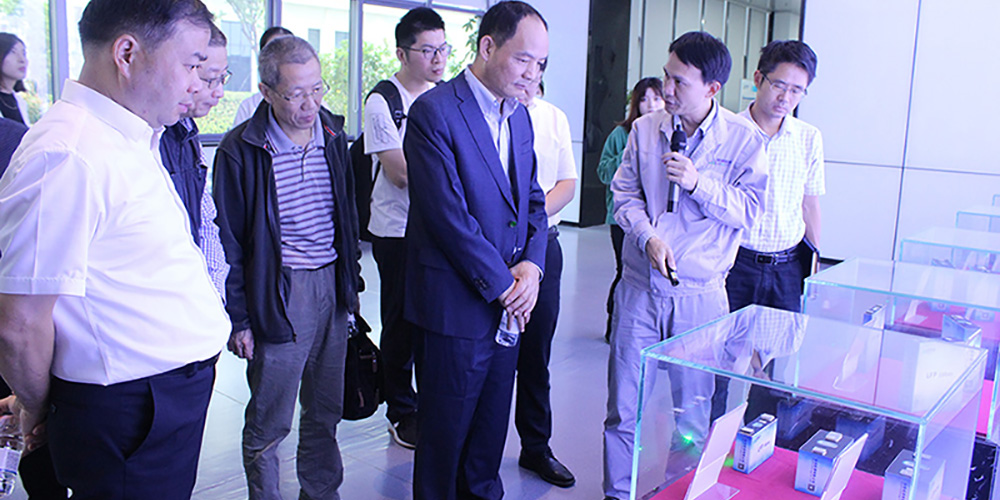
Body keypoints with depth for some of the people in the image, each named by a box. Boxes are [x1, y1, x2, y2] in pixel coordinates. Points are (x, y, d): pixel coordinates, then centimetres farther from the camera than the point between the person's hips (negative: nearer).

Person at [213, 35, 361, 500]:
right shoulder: (241, 150, -10)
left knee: (326, 410, 16)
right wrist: (238, 319, -7)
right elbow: (230, 242, -6)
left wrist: (350, 282, 14)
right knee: (268, 420, 6)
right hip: (279, 296, -5)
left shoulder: (333, 135, 6)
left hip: (332, 286, 5)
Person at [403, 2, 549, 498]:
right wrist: (503, 283, -15)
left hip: (508, 305, 7)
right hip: (456, 305, -7)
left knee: (491, 426, 21)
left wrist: (531, 264, -5)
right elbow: (449, 215, -21)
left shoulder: (519, 115, 9)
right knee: (444, 433, 10)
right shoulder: (435, 111, -15)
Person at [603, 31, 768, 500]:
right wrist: (648, 236, -11)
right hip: (640, 285, 2)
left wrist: (698, 184, -17)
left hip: (699, 293, -2)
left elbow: (748, 211, -4)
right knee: (624, 404, 7)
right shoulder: (645, 129, 3)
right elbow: (624, 194, 6)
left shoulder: (744, 140, -4)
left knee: (692, 406, 9)